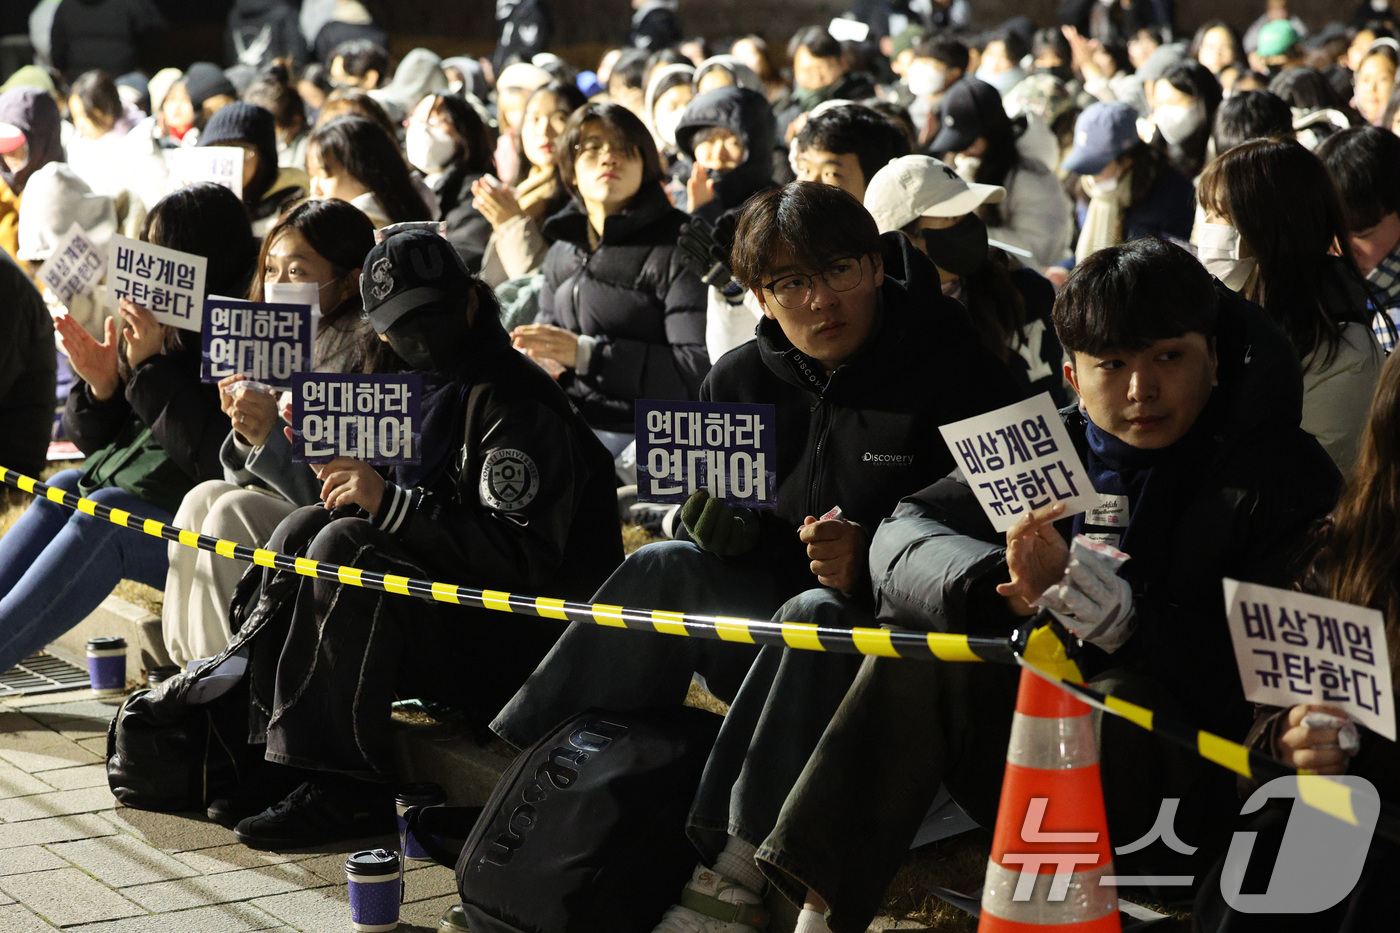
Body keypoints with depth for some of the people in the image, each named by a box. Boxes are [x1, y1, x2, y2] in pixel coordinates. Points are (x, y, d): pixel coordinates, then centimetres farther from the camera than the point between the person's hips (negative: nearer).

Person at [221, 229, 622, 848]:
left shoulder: (517, 407, -15)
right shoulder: (423, 388, 15)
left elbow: (524, 554, -25)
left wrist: (391, 504, -28)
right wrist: (346, 472, -2)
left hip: (522, 646, -9)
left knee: (345, 545, -25)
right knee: (303, 529, -2)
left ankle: (344, 791, -22)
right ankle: (267, 753, -8)